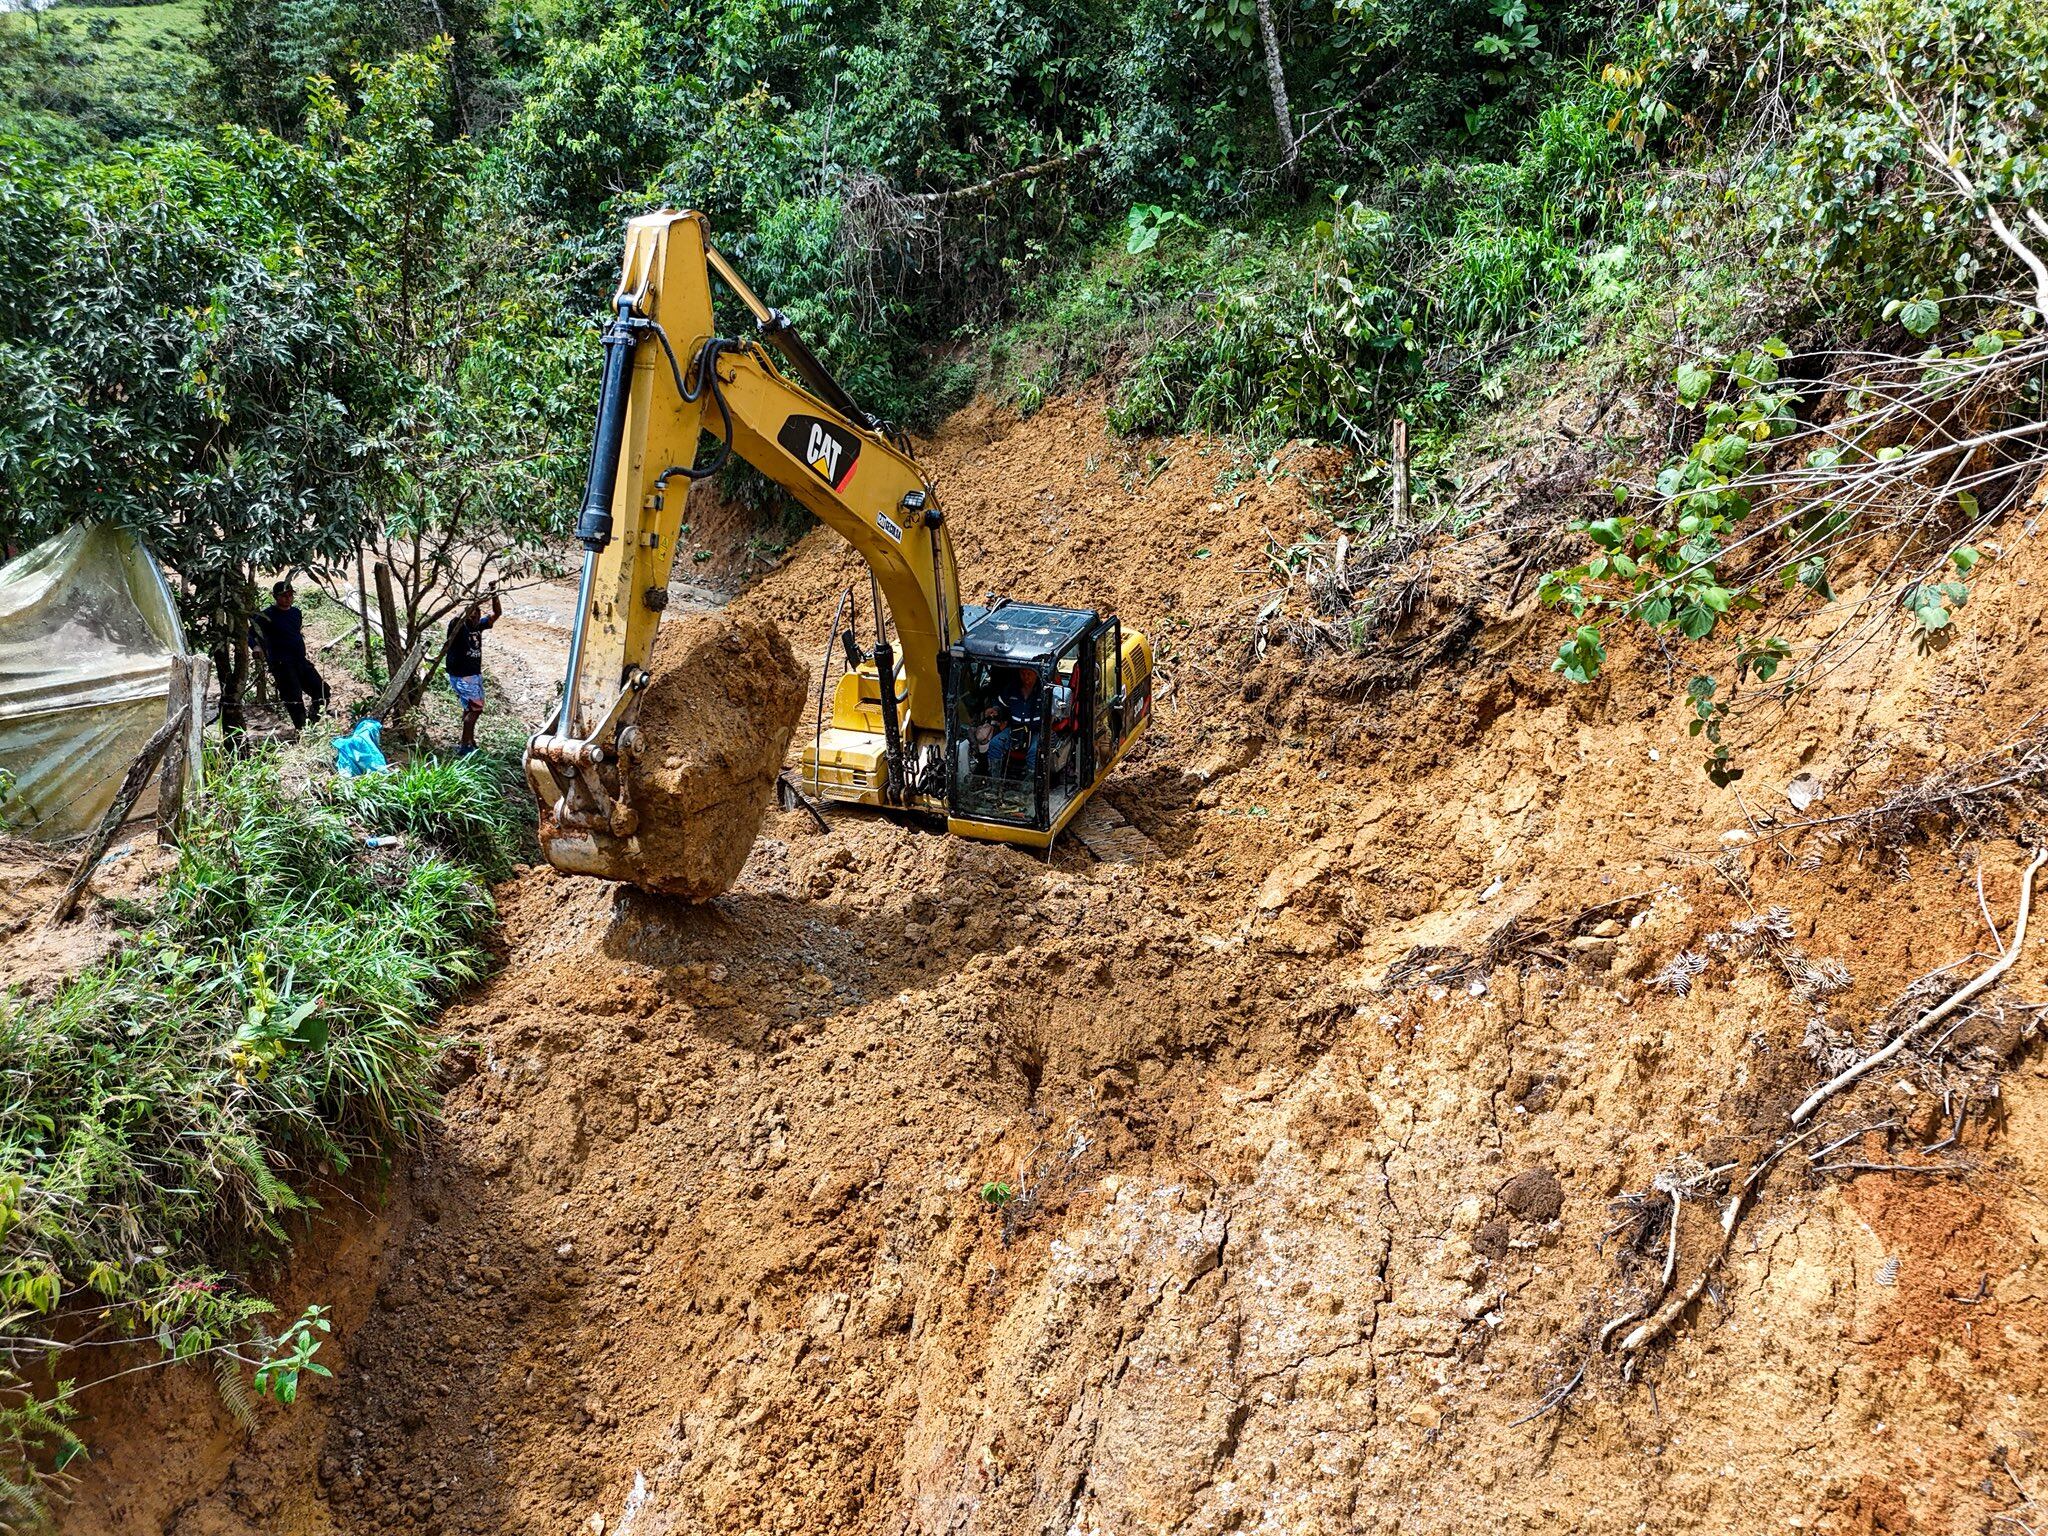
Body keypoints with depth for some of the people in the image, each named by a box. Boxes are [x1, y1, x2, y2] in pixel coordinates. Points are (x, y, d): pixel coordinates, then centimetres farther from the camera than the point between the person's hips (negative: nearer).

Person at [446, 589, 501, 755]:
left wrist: (494, 595, -9)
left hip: (476, 675, 8)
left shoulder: (478, 626, 2)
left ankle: (470, 743, 29)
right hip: (461, 677, -8)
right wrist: (473, 605, -39)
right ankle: (464, 746, -9)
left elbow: (497, 613, 5)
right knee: (475, 708, -12)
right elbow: (456, 619, -39)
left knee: (471, 709, 17)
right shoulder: (458, 627, -16)